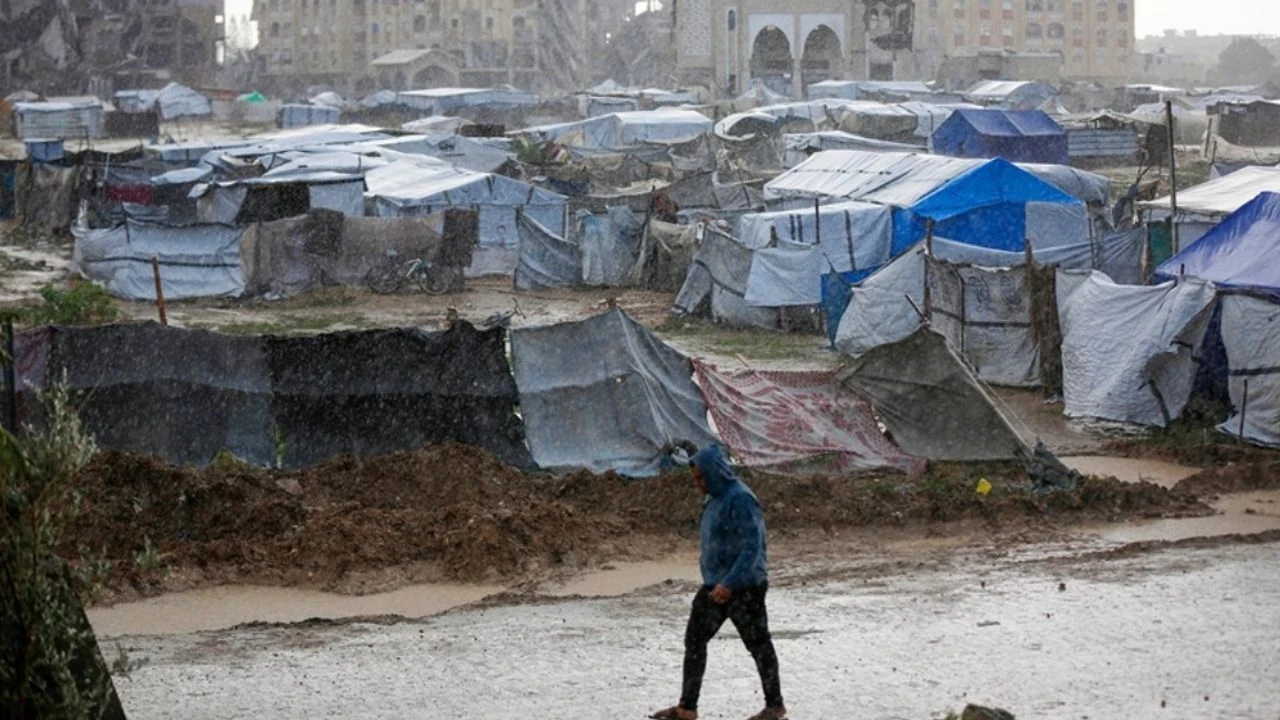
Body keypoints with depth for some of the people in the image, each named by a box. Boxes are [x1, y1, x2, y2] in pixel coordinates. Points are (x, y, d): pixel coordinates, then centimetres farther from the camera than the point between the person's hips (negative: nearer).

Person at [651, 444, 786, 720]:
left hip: (744, 587, -9)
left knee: (758, 644, 5)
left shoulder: (740, 500, -21)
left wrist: (729, 584, -31)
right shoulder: (715, 498, 8)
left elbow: (753, 547, -26)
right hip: (715, 585, 9)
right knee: (694, 640, 6)